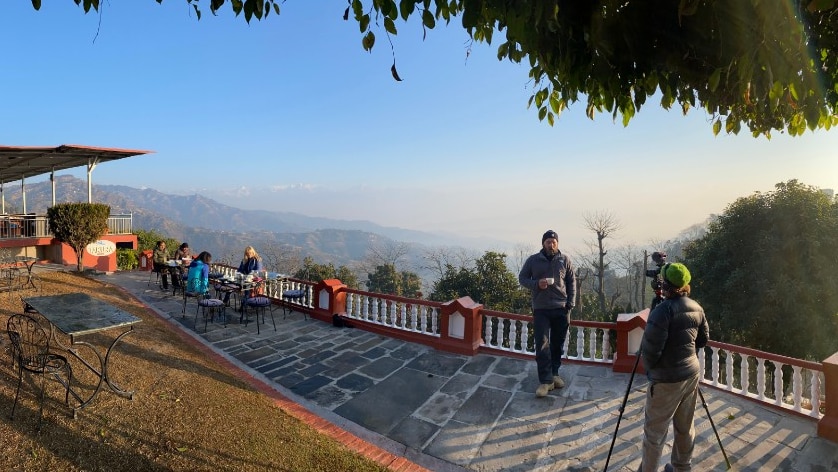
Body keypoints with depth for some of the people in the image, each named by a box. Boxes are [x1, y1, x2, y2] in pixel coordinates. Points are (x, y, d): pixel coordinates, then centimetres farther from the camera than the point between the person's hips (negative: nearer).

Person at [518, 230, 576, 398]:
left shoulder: (565, 260, 3)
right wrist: (536, 284, -14)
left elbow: (572, 282, 8)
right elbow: (522, 278, 5)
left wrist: (570, 304, 1)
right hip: (541, 309, -2)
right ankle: (546, 380, -2)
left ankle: (554, 374, 29)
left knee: (557, 344, 12)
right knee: (542, 345, -6)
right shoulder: (533, 260, -1)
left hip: (561, 308, 2)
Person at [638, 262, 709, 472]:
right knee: (685, 426, 20)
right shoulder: (697, 308, 3)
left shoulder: (663, 309, -21)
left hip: (667, 380, -8)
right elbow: (703, 340, 16)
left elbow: (650, 348, -21)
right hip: (691, 374, 8)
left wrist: (648, 368, -3)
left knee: (654, 431, 4)